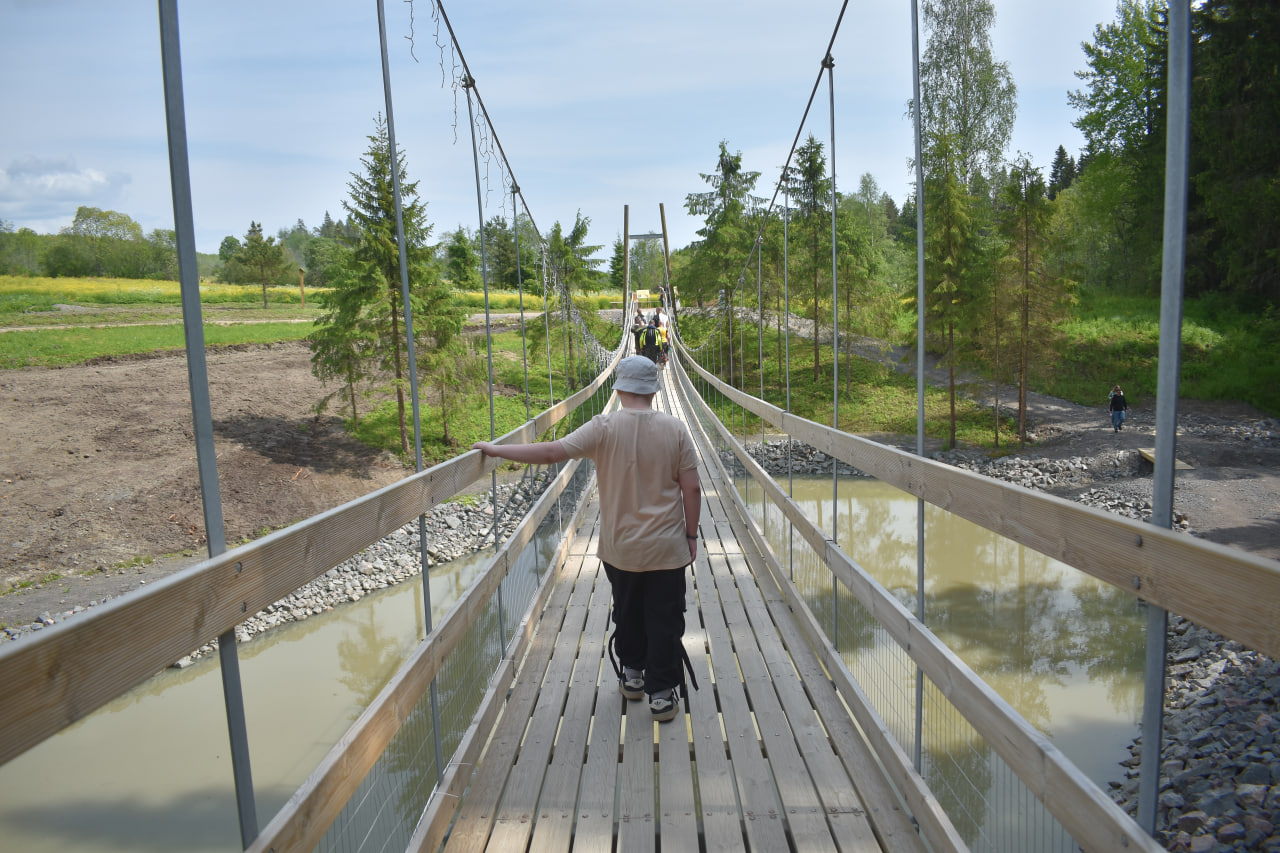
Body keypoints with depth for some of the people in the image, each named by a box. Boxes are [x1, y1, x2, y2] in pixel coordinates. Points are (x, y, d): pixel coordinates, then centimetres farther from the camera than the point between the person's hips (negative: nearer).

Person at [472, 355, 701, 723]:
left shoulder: (603, 428, -13)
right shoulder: (675, 430, -9)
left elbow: (551, 451, -19)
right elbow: (692, 489, -8)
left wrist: (495, 449, -11)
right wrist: (691, 534, 5)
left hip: (620, 550, 1)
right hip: (667, 549, -1)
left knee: (627, 613, 22)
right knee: (664, 620, 9)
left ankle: (632, 674, 38)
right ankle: (662, 694, 14)